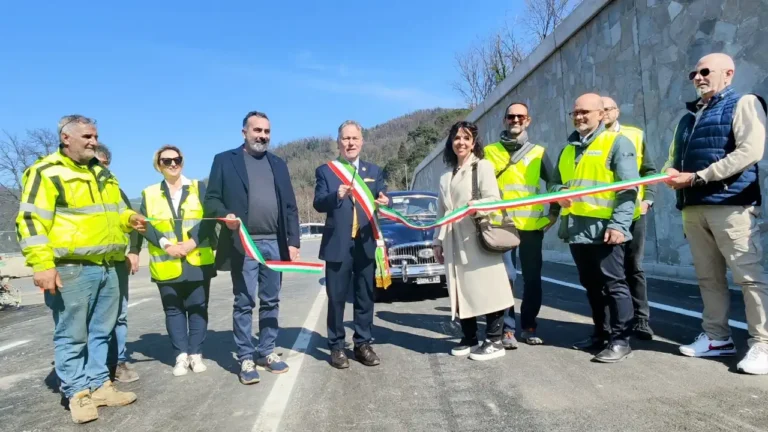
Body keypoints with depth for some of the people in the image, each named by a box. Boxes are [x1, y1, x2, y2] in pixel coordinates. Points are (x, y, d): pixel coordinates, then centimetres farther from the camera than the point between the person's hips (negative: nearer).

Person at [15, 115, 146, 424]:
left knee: (101, 332, 12)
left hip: (107, 267, 8)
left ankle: (99, 386, 22)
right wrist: (42, 265, -19)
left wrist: (129, 219, 8)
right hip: (71, 269, -7)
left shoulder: (102, 174, 20)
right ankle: (78, 393, 12)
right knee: (72, 335, 1)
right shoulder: (46, 172, -5)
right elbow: (31, 221, -12)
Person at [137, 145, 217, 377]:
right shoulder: (149, 193, 8)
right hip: (166, 265, 1)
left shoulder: (198, 187, 6)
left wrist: (192, 242, -16)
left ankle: (196, 354, 16)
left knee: (198, 307, 5)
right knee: (173, 309, 6)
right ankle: (181, 355, 16)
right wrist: (166, 245, -15)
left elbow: (209, 219, -3)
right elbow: (145, 225, -1)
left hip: (198, 261, -1)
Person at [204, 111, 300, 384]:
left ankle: (266, 352, 22)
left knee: (271, 302, 10)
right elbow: (211, 199, 0)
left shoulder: (278, 164, 14)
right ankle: (245, 359, 12)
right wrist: (225, 215, -21)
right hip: (243, 244, -4)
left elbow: (290, 206, 11)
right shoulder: (225, 160, 4)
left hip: (275, 244, 4)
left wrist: (293, 241, 4)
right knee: (244, 303, 2)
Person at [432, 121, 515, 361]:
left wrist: (477, 205, -31)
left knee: (486, 287, -6)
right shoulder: (446, 177, 20)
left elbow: (493, 198, -10)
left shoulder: (482, 166, 3)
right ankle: (469, 338, 16)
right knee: (461, 289, 6)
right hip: (454, 241, 6)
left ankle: (494, 341, 1)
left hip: (479, 237, -6)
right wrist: (438, 241, 13)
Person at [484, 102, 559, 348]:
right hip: (500, 225, -2)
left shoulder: (538, 152, 10)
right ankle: (507, 329, 4)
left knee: (532, 278, 6)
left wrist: (554, 213, 8)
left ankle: (529, 326, 18)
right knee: (505, 277, -3)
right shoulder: (489, 152, 7)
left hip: (532, 225, 2)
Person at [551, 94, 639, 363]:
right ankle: (600, 333, 25)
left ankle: (620, 339, 7)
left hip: (604, 227, -7)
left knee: (614, 284, -1)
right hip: (576, 227, 7)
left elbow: (628, 188, -10)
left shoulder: (617, 142, -2)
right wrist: (559, 194, -1)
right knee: (591, 284, 14)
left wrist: (618, 224, -19)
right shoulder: (569, 148, 19)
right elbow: (557, 182, 24)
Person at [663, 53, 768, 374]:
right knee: (708, 277, 10)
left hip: (731, 204, -7)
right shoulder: (689, 116, 23)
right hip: (693, 207, 7)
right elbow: (674, 157, 22)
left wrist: (696, 177, -15)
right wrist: (670, 172, -3)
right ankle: (717, 337, 18)